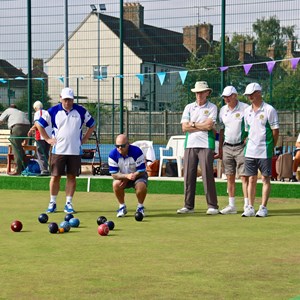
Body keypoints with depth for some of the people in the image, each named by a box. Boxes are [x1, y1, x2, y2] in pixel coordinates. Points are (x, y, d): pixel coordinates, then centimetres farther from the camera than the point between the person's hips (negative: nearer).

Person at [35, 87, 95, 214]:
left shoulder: (81, 111, 4)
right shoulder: (53, 111, 0)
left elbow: (91, 125, 16)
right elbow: (39, 124, 7)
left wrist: (84, 139, 7)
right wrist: (47, 139, 2)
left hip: (75, 151, 1)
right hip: (58, 150, -1)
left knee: (72, 177, 3)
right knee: (55, 176, 0)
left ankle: (68, 203, 10)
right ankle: (52, 203, 10)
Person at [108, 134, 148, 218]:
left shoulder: (137, 152, -26)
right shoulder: (113, 154, -20)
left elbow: (141, 171, -21)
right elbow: (114, 174, -20)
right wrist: (127, 176, -37)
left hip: (138, 176, -2)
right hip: (122, 177, 2)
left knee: (141, 186, -33)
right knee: (116, 184, -30)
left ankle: (140, 207, -5)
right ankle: (122, 207, -6)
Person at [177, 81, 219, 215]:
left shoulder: (212, 107, 5)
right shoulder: (189, 107, 15)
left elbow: (209, 125, -10)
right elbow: (184, 127, 3)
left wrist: (193, 124, 0)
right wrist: (202, 126, -2)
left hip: (206, 145, -4)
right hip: (190, 144, 4)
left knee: (207, 175, -7)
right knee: (188, 175, 2)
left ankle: (212, 206, -4)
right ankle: (188, 206, 8)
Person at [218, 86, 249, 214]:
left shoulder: (245, 108, -4)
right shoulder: (223, 110, 13)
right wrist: (220, 148, 15)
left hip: (241, 146, -5)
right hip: (227, 147, 5)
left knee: (244, 176, -9)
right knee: (230, 177, 7)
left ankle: (247, 205, -8)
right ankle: (231, 206, 13)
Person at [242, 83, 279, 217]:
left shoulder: (269, 110, -7)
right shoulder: (247, 111, 11)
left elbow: (275, 130, -5)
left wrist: (272, 146, -3)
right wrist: (247, 141, 11)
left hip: (265, 151, -5)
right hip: (250, 151, 5)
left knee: (266, 179, 1)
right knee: (251, 179, 7)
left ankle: (263, 208, 3)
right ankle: (250, 207, 10)